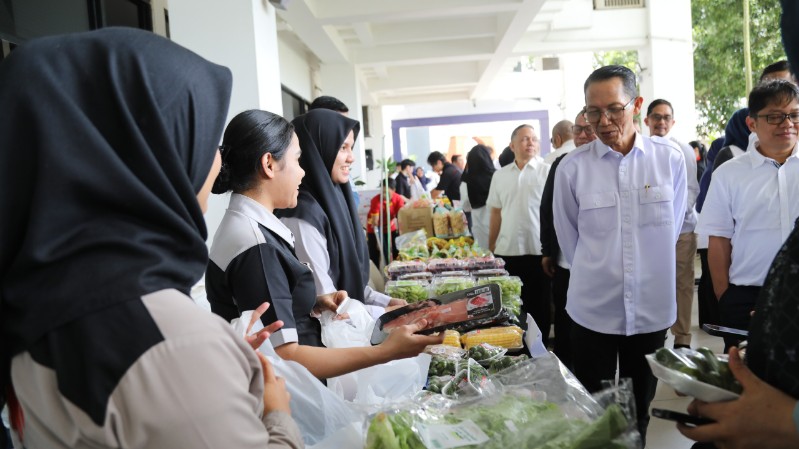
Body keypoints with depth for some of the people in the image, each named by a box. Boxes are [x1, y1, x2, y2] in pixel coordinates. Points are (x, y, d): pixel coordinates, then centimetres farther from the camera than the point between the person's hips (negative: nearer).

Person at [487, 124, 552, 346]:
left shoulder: (547, 171, -1)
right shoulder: (500, 175, 10)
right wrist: (490, 248, 12)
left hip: (538, 251, -3)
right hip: (506, 252, 3)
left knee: (539, 307, 8)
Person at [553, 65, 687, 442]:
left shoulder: (670, 159, -5)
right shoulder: (571, 167, -8)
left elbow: (672, 229, 7)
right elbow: (569, 238, 3)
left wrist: (647, 272, 11)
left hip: (651, 307, 2)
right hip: (593, 310, -1)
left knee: (639, 409, 19)